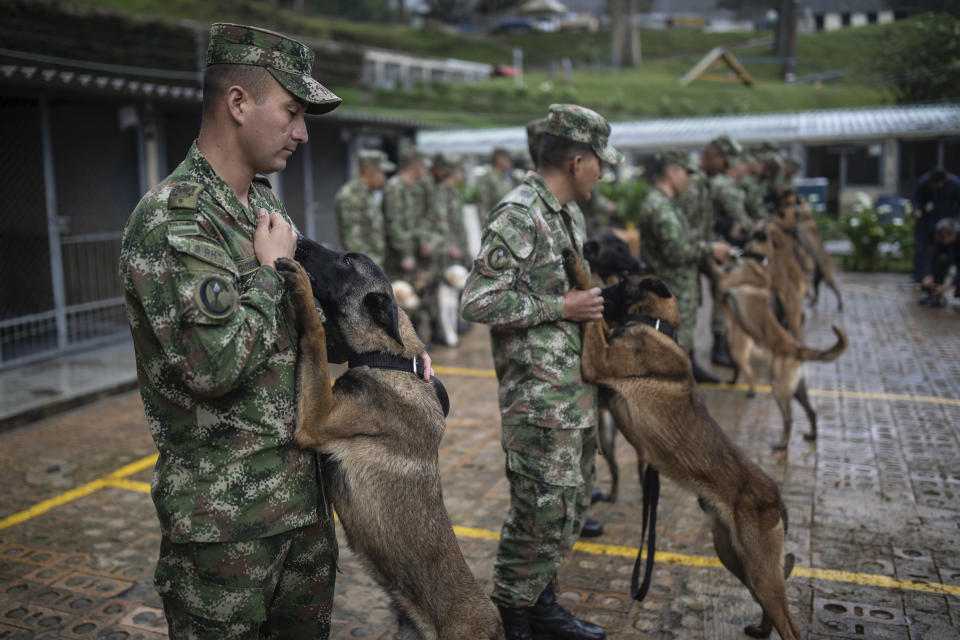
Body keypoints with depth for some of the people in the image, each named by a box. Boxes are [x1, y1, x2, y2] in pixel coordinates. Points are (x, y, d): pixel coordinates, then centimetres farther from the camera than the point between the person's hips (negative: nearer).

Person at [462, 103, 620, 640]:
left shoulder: (570, 214, 14)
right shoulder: (518, 217, -17)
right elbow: (478, 302, -23)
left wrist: (596, 300, 9)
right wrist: (562, 307, -19)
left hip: (579, 389, 10)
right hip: (539, 395, -10)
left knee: (574, 502, 17)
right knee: (545, 509, -2)